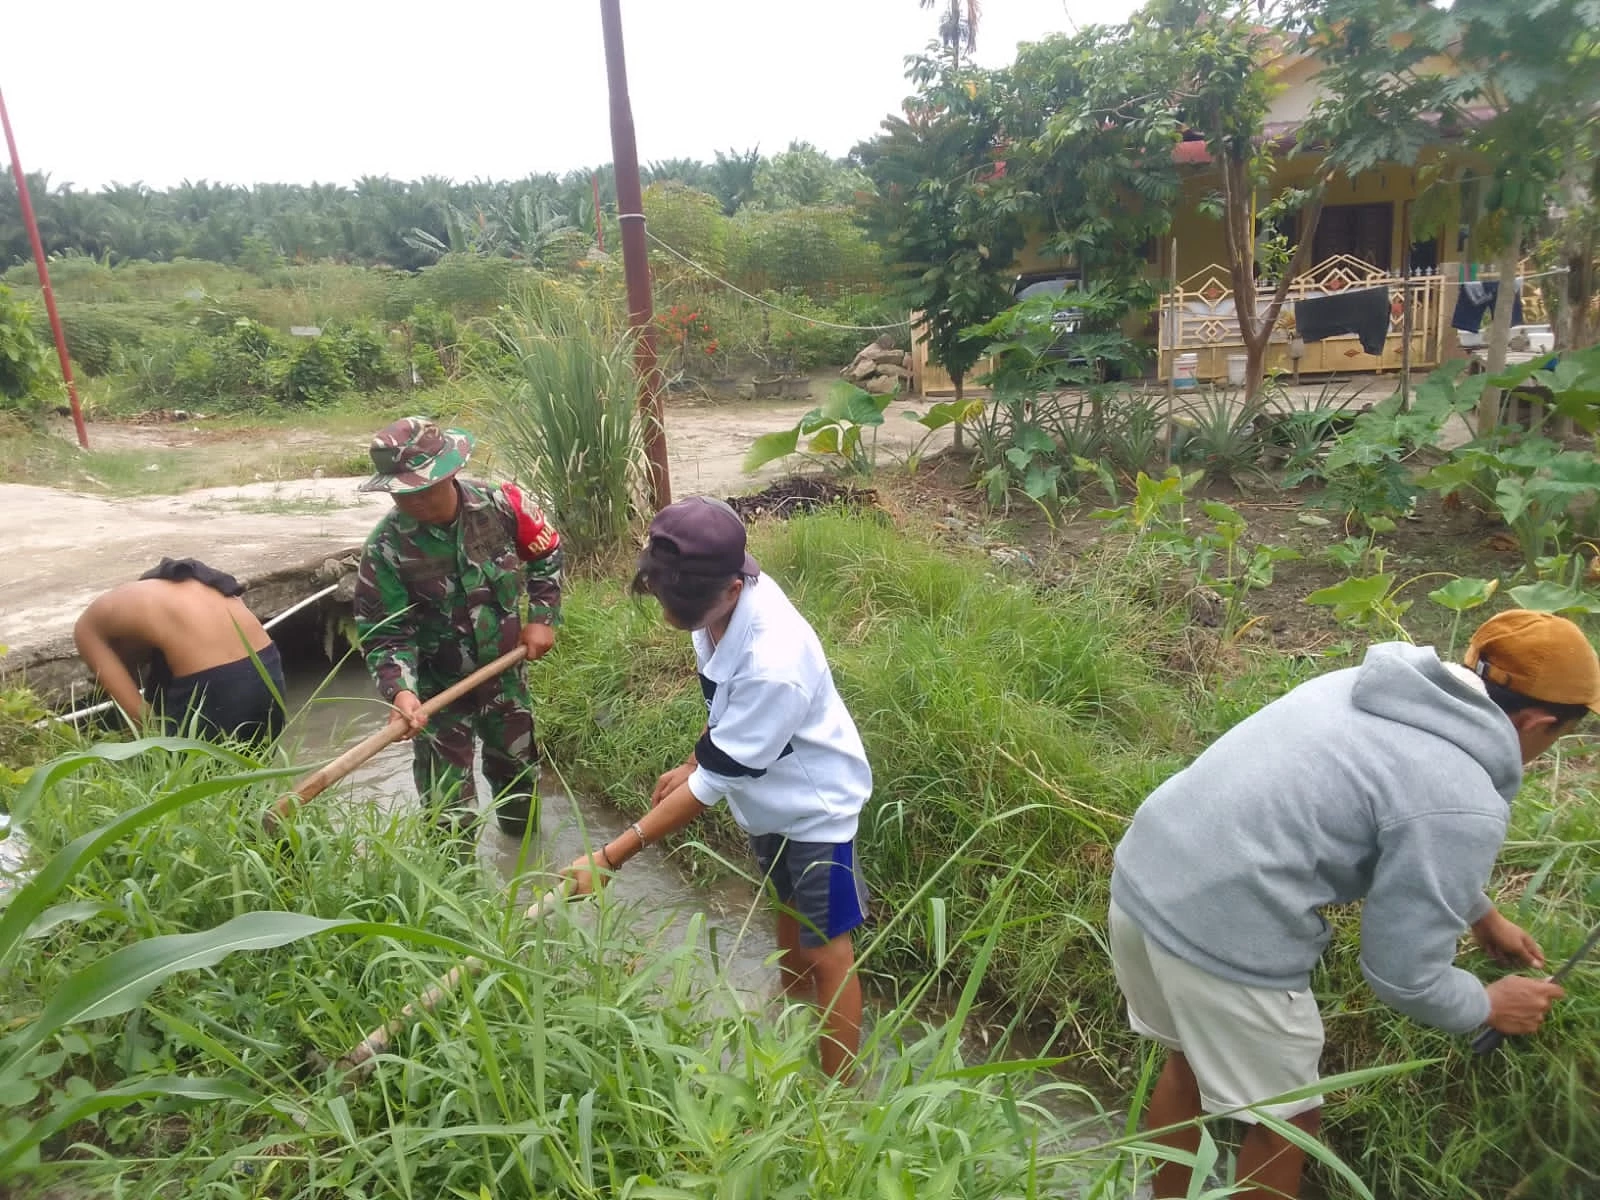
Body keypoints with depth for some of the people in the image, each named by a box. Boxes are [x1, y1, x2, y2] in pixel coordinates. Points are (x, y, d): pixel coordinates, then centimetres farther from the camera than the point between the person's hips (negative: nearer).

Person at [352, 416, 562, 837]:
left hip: (504, 669, 3)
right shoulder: (387, 548, -23)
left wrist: (542, 618, -4)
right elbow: (384, 632, -18)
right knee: (448, 804, 2)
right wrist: (401, 690, -34)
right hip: (438, 683, -3)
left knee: (518, 766, 23)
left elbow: (547, 555, 1)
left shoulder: (500, 505, -18)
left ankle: (524, 847, 52)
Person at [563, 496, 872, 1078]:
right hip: (766, 793, 8)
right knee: (788, 915, 30)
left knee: (827, 952, 8)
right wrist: (691, 764, 8)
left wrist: (609, 858, -27)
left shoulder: (775, 665, -41)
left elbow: (713, 782, -32)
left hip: (815, 804, -8)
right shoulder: (721, 596, -19)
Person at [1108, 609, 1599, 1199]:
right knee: (1284, 1122, 19)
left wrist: (1482, 913, 41)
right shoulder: (1462, 807, -14)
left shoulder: (1369, 685, 11)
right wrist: (1490, 1005, 16)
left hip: (1141, 878, 9)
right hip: (1220, 934, -8)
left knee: (1192, 1057, 32)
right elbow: (1402, 975, -5)